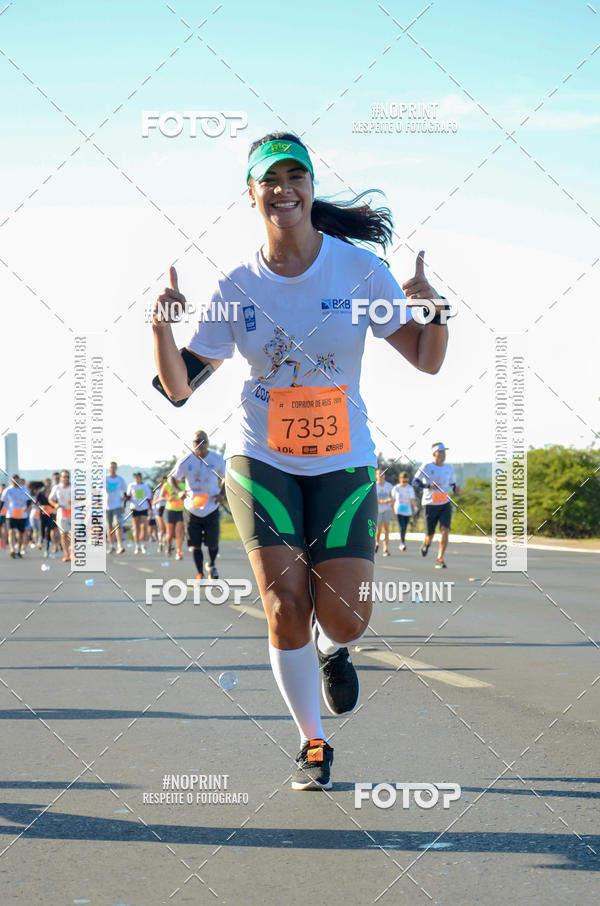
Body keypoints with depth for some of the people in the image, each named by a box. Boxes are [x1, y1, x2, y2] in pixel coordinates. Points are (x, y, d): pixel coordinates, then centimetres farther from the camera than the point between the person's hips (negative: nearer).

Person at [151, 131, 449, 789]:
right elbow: (179, 388, -1)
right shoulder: (237, 288, -3)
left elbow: (427, 361, -2)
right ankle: (312, 743, 14)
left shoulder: (360, 268, -6)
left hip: (343, 461, 0)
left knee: (345, 620, -8)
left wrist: (433, 312, -22)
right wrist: (163, 327, -19)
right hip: (260, 460, 0)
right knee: (286, 607, -9)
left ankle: (330, 650, 32)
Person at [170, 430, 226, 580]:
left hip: (211, 509, 0)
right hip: (193, 509, 0)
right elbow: (172, 478, 3)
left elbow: (225, 478, 11)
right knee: (195, 544, 0)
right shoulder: (185, 461, -7)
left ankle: (211, 565, 30)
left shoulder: (217, 459, -4)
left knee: (212, 544, -1)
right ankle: (200, 574, 13)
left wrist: (222, 494, -7)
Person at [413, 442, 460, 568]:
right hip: (430, 505, -3)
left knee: (445, 530, -17)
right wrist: (428, 486, -24)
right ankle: (426, 543, 42)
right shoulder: (426, 467, -6)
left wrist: (456, 489, -3)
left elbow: (452, 484, 21)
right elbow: (415, 482, -8)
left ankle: (440, 559, -12)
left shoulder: (448, 468, 8)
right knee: (430, 535, 4)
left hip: (445, 504, 3)